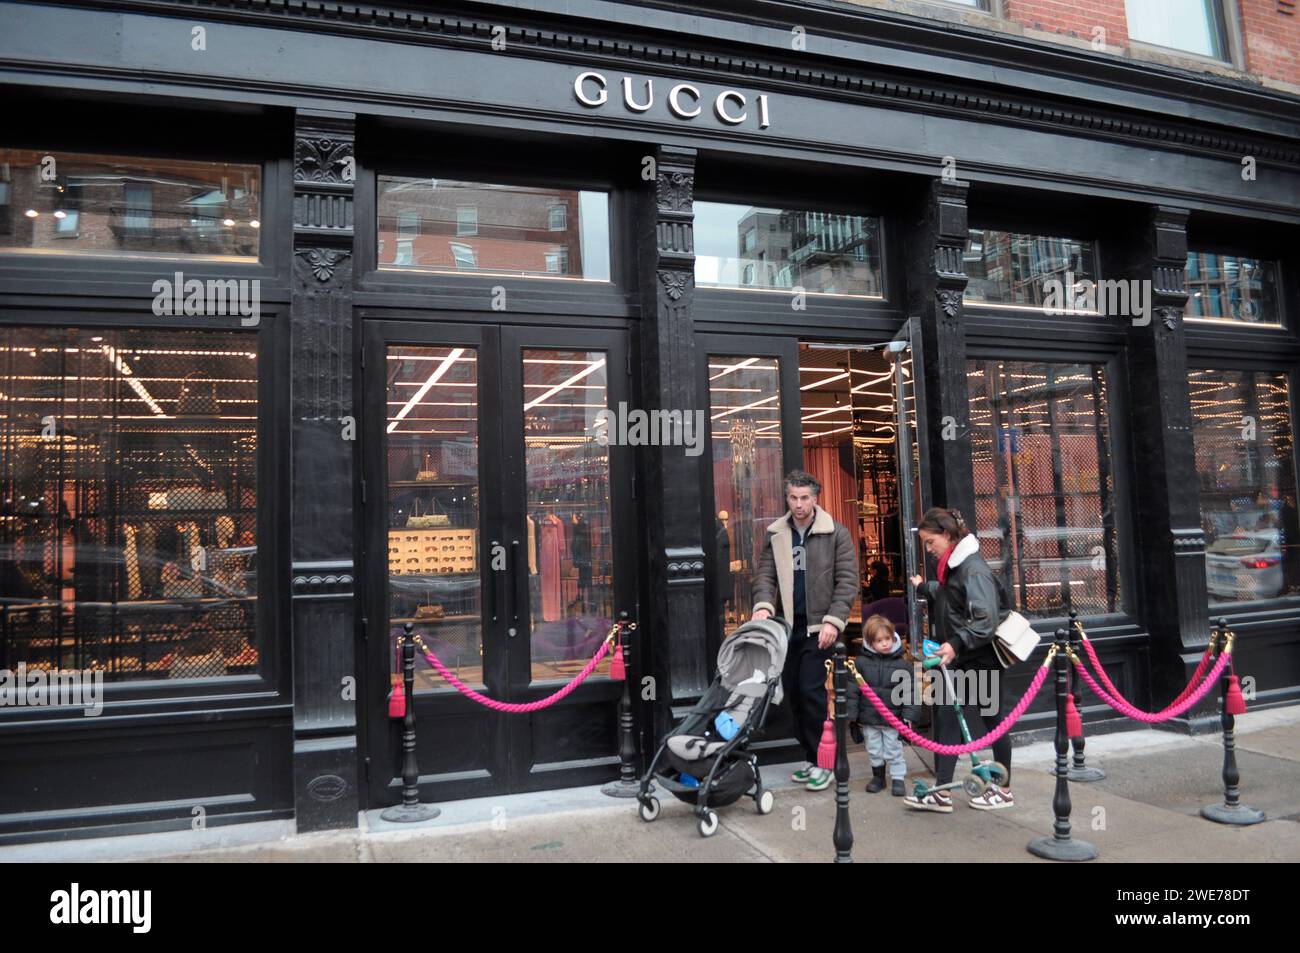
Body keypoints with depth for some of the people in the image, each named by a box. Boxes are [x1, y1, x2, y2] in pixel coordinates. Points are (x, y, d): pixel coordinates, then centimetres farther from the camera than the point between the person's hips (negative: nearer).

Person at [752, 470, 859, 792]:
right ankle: (811, 758, 21)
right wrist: (763, 605, -15)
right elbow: (765, 574, 5)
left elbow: (847, 581, -6)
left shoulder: (836, 534, -4)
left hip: (818, 626, -5)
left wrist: (833, 621, -15)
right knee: (793, 692, 8)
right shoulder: (774, 535, 8)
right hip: (788, 625, 5)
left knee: (811, 690, -12)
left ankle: (822, 763, -1)